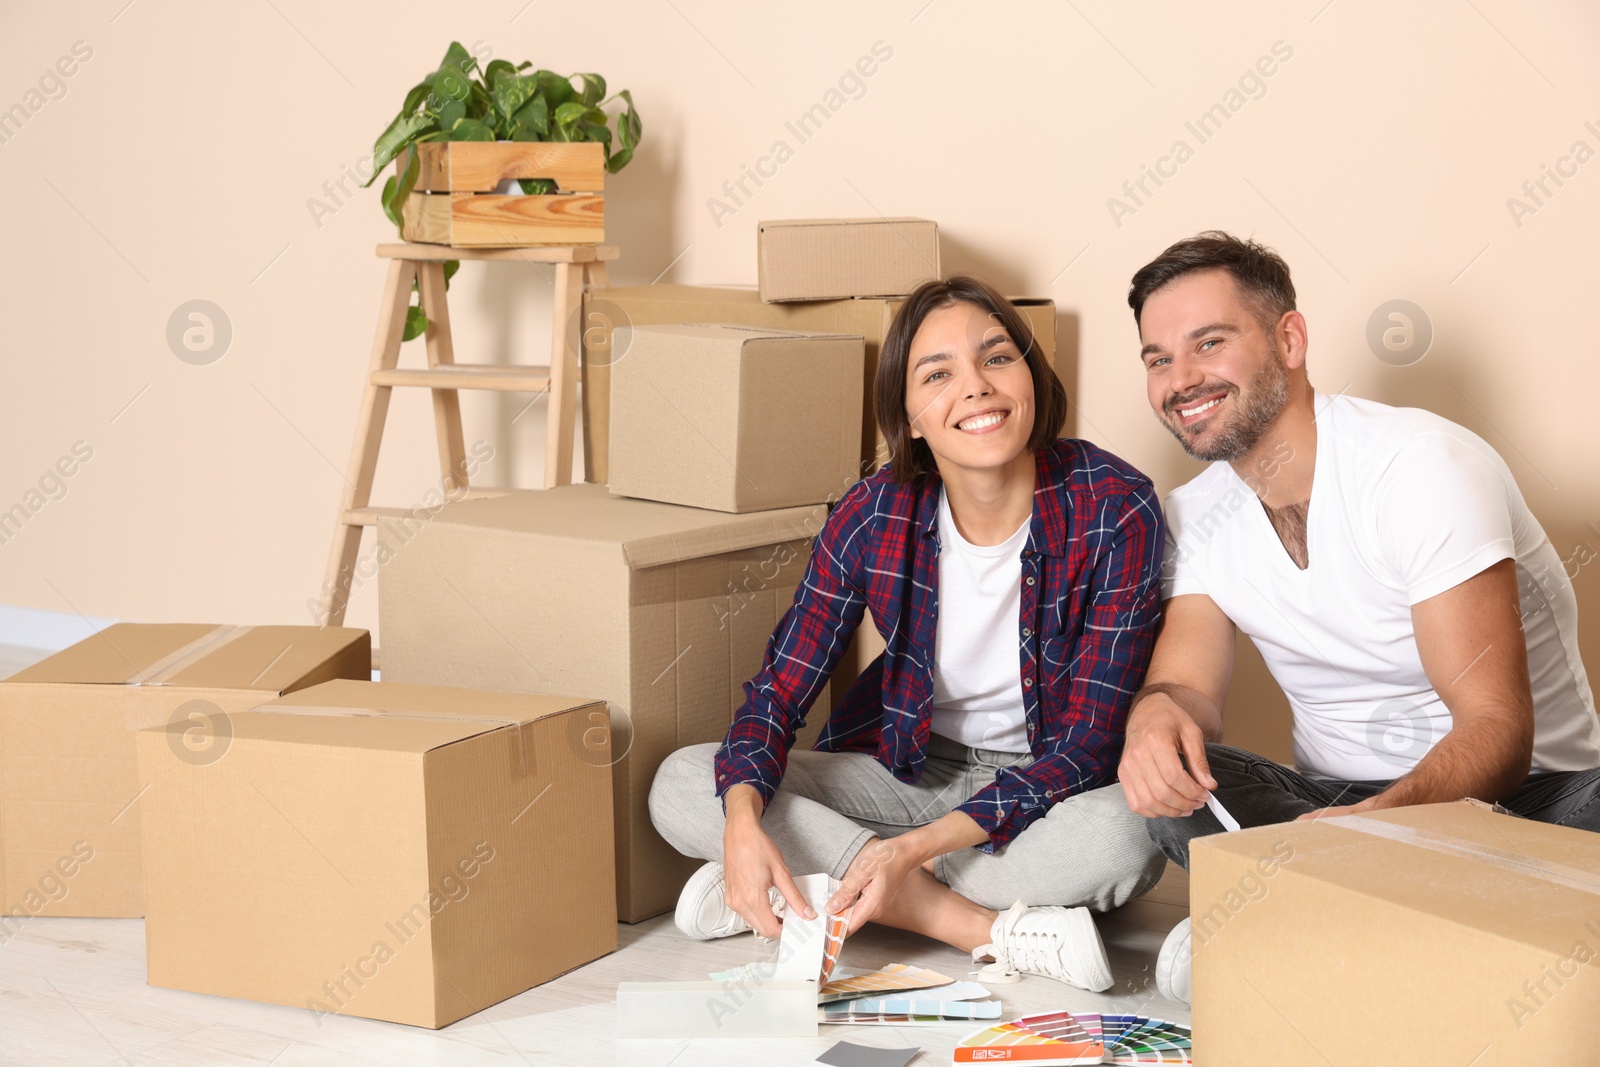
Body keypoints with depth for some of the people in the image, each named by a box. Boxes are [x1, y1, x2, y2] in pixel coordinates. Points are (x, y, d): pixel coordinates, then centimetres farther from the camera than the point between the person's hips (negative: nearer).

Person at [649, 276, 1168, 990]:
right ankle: (990, 928, -25)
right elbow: (780, 687, -8)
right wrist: (744, 821, -31)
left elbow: (1089, 740, -20)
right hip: (910, 766, 3)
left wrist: (916, 849, -31)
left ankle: (806, 887, -25)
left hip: (1047, 787, -3)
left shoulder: (1116, 510, -21)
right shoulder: (875, 515, -13)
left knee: (1129, 836, -38)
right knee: (679, 788, -18)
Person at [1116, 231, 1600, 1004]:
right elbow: (1189, 685, -6)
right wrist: (1157, 710, -32)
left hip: (1520, 795, -3)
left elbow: (1498, 730, -21)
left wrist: (1376, 822, -41)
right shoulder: (1193, 518, 5)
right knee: (1172, 781, -26)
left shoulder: (1422, 466, -15)